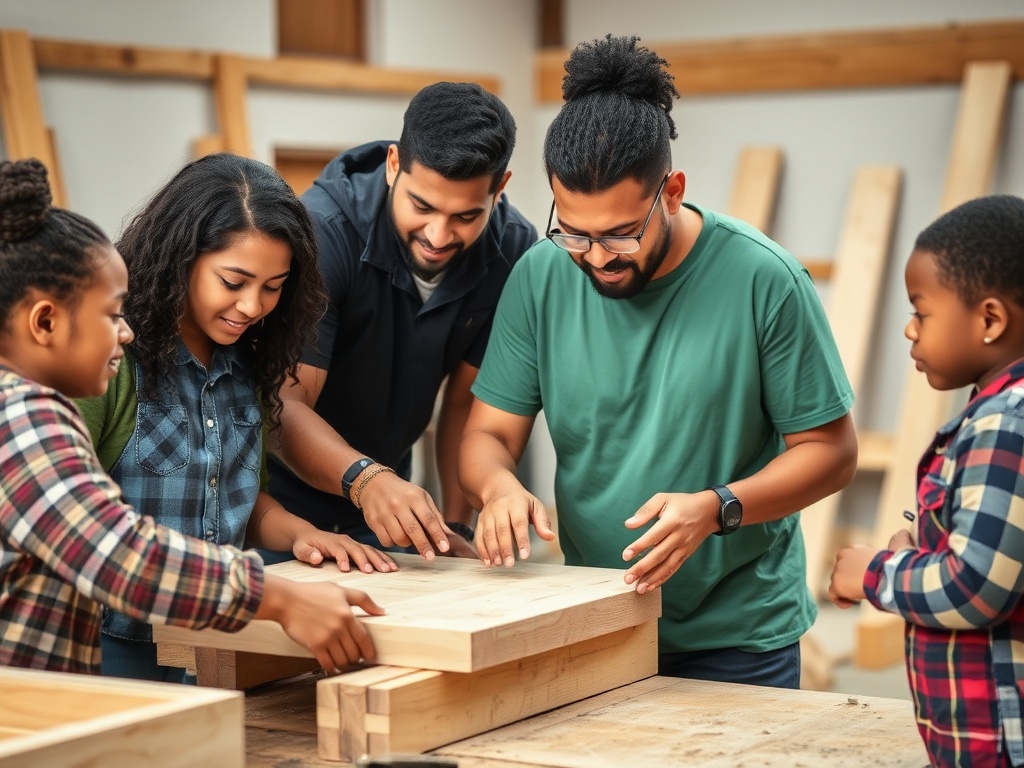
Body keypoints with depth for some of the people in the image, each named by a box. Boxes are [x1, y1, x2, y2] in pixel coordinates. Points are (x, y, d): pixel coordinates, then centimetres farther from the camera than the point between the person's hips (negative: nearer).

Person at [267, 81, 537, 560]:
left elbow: (467, 399, -3)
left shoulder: (512, 251, -13)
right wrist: (365, 480, -49)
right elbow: (284, 405, -32)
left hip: (384, 488, 4)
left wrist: (456, 528, -10)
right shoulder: (324, 232, -28)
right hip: (279, 490, -4)